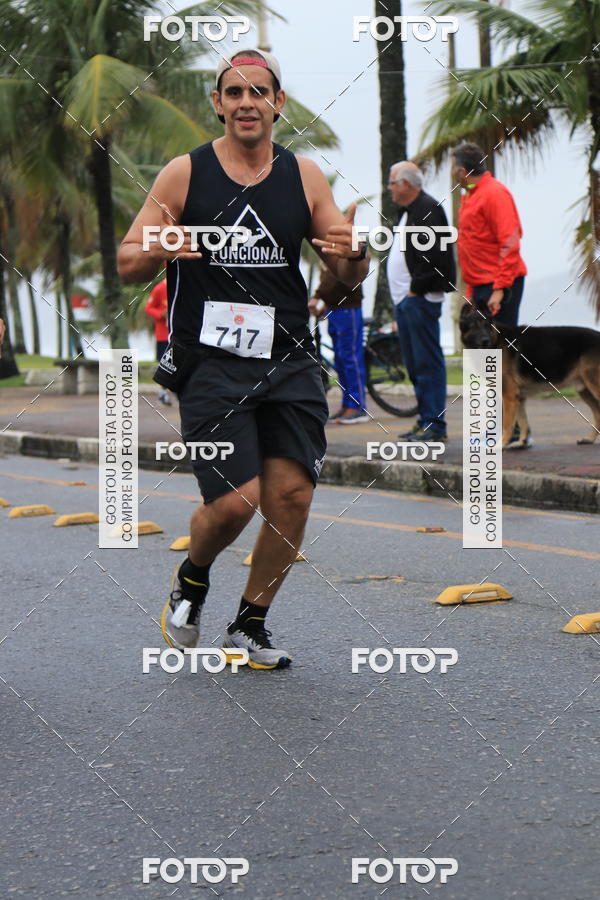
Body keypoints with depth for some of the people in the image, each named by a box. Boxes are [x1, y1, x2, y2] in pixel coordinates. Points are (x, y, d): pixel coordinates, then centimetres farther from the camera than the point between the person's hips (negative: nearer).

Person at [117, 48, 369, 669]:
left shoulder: (304, 177, 8)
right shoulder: (184, 173, 1)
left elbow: (349, 278, 12)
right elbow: (127, 263, 3)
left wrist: (353, 255, -12)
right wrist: (156, 252, -20)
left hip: (288, 361, 3)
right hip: (209, 362, -3)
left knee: (292, 495, -4)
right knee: (236, 500, -13)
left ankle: (248, 627, 16)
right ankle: (191, 580, 21)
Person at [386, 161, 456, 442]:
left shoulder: (428, 210, -12)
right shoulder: (409, 211, 20)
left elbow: (433, 255, -20)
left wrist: (416, 288, -16)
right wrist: (404, 295, 15)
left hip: (420, 300, -11)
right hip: (404, 299, 11)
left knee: (426, 362, -10)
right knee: (414, 364, 12)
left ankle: (435, 424, -9)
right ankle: (425, 419, 17)